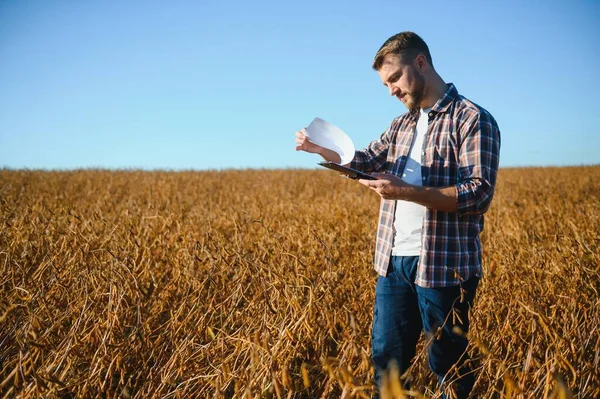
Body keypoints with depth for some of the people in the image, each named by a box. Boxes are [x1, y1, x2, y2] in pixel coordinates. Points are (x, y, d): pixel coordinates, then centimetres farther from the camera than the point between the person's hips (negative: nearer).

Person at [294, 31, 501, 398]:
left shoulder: (474, 120, -9)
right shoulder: (401, 125, 14)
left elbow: (479, 195, -18)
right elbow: (364, 162, 15)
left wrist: (406, 192, -26)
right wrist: (320, 149, -4)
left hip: (445, 266, -6)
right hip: (393, 261, 7)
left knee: (449, 367, 8)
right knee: (386, 358, 14)